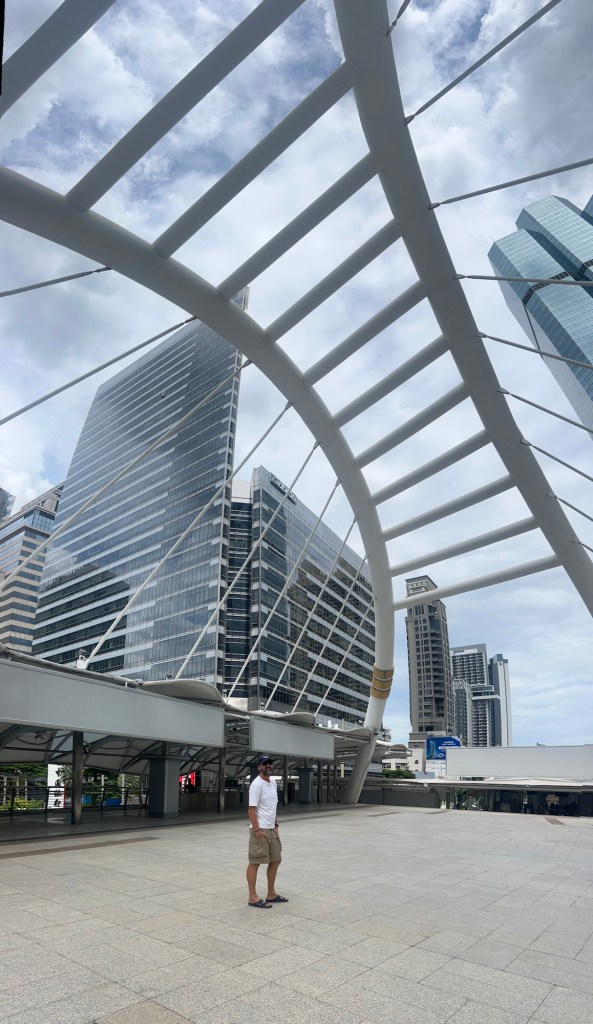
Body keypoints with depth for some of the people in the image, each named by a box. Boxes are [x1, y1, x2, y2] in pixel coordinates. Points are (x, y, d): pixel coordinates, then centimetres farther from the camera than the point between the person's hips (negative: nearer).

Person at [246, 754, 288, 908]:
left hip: (271, 829, 10)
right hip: (260, 830, -10)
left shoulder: (273, 782, 10)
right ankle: (253, 897, 7)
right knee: (255, 862, -1)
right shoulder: (257, 784, -18)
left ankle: (271, 894, 25)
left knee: (275, 860, 15)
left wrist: (276, 825, 17)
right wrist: (257, 829, -23)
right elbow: (251, 809, -20)